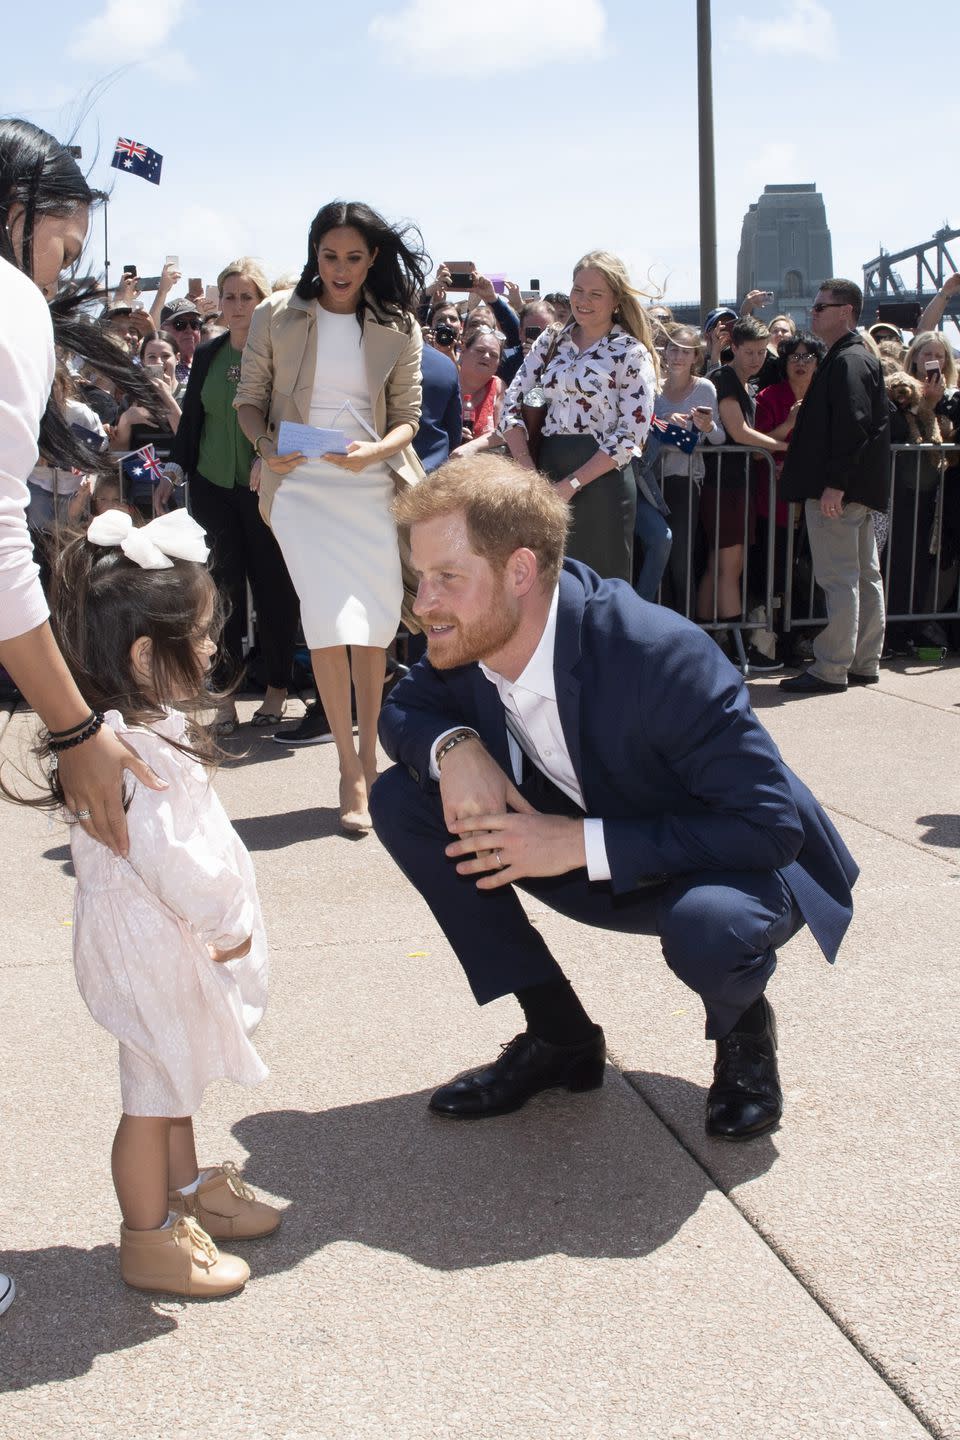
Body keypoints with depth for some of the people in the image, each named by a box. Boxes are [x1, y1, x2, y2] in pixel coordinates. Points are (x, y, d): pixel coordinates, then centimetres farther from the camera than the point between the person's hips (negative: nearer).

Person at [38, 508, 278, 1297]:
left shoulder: (148, 726, 5)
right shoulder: (136, 749, -29)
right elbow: (169, 860, -29)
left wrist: (221, 920, 13)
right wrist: (225, 926, -16)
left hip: (174, 938, 10)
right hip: (152, 947, -10)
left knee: (178, 1078, 25)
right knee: (154, 1092, 5)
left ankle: (187, 1188, 42)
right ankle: (149, 1238, 21)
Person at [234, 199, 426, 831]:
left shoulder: (398, 326, 5)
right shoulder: (277, 317, 3)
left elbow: (408, 417, 5)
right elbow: (250, 400, 7)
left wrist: (376, 451, -16)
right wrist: (267, 445, -14)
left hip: (376, 486, 2)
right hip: (302, 485, -2)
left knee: (376, 626, 4)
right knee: (331, 624, -13)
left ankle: (370, 754, 22)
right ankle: (351, 773, -3)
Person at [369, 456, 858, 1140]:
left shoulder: (662, 654, -33)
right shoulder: (469, 639, -15)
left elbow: (769, 822, -32)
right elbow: (401, 710, 2)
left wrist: (582, 844, -34)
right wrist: (453, 747, -23)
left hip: (738, 867, -6)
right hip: (601, 868, 6)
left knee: (706, 925, -41)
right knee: (401, 799, -9)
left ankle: (743, 1027, 0)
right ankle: (559, 1035, 1)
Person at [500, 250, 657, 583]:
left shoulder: (632, 354, -2)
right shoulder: (551, 342, 11)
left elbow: (631, 434, -10)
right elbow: (512, 404, 5)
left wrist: (571, 484, -15)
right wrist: (530, 474, -8)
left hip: (602, 479, -4)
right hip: (546, 473, 4)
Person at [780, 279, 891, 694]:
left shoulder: (848, 361, -13)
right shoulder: (858, 358, 19)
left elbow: (853, 425, -22)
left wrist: (834, 484, -25)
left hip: (838, 491, -11)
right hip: (857, 489, 11)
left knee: (839, 578, -7)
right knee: (864, 574, 12)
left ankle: (830, 670, -4)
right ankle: (864, 663, 19)